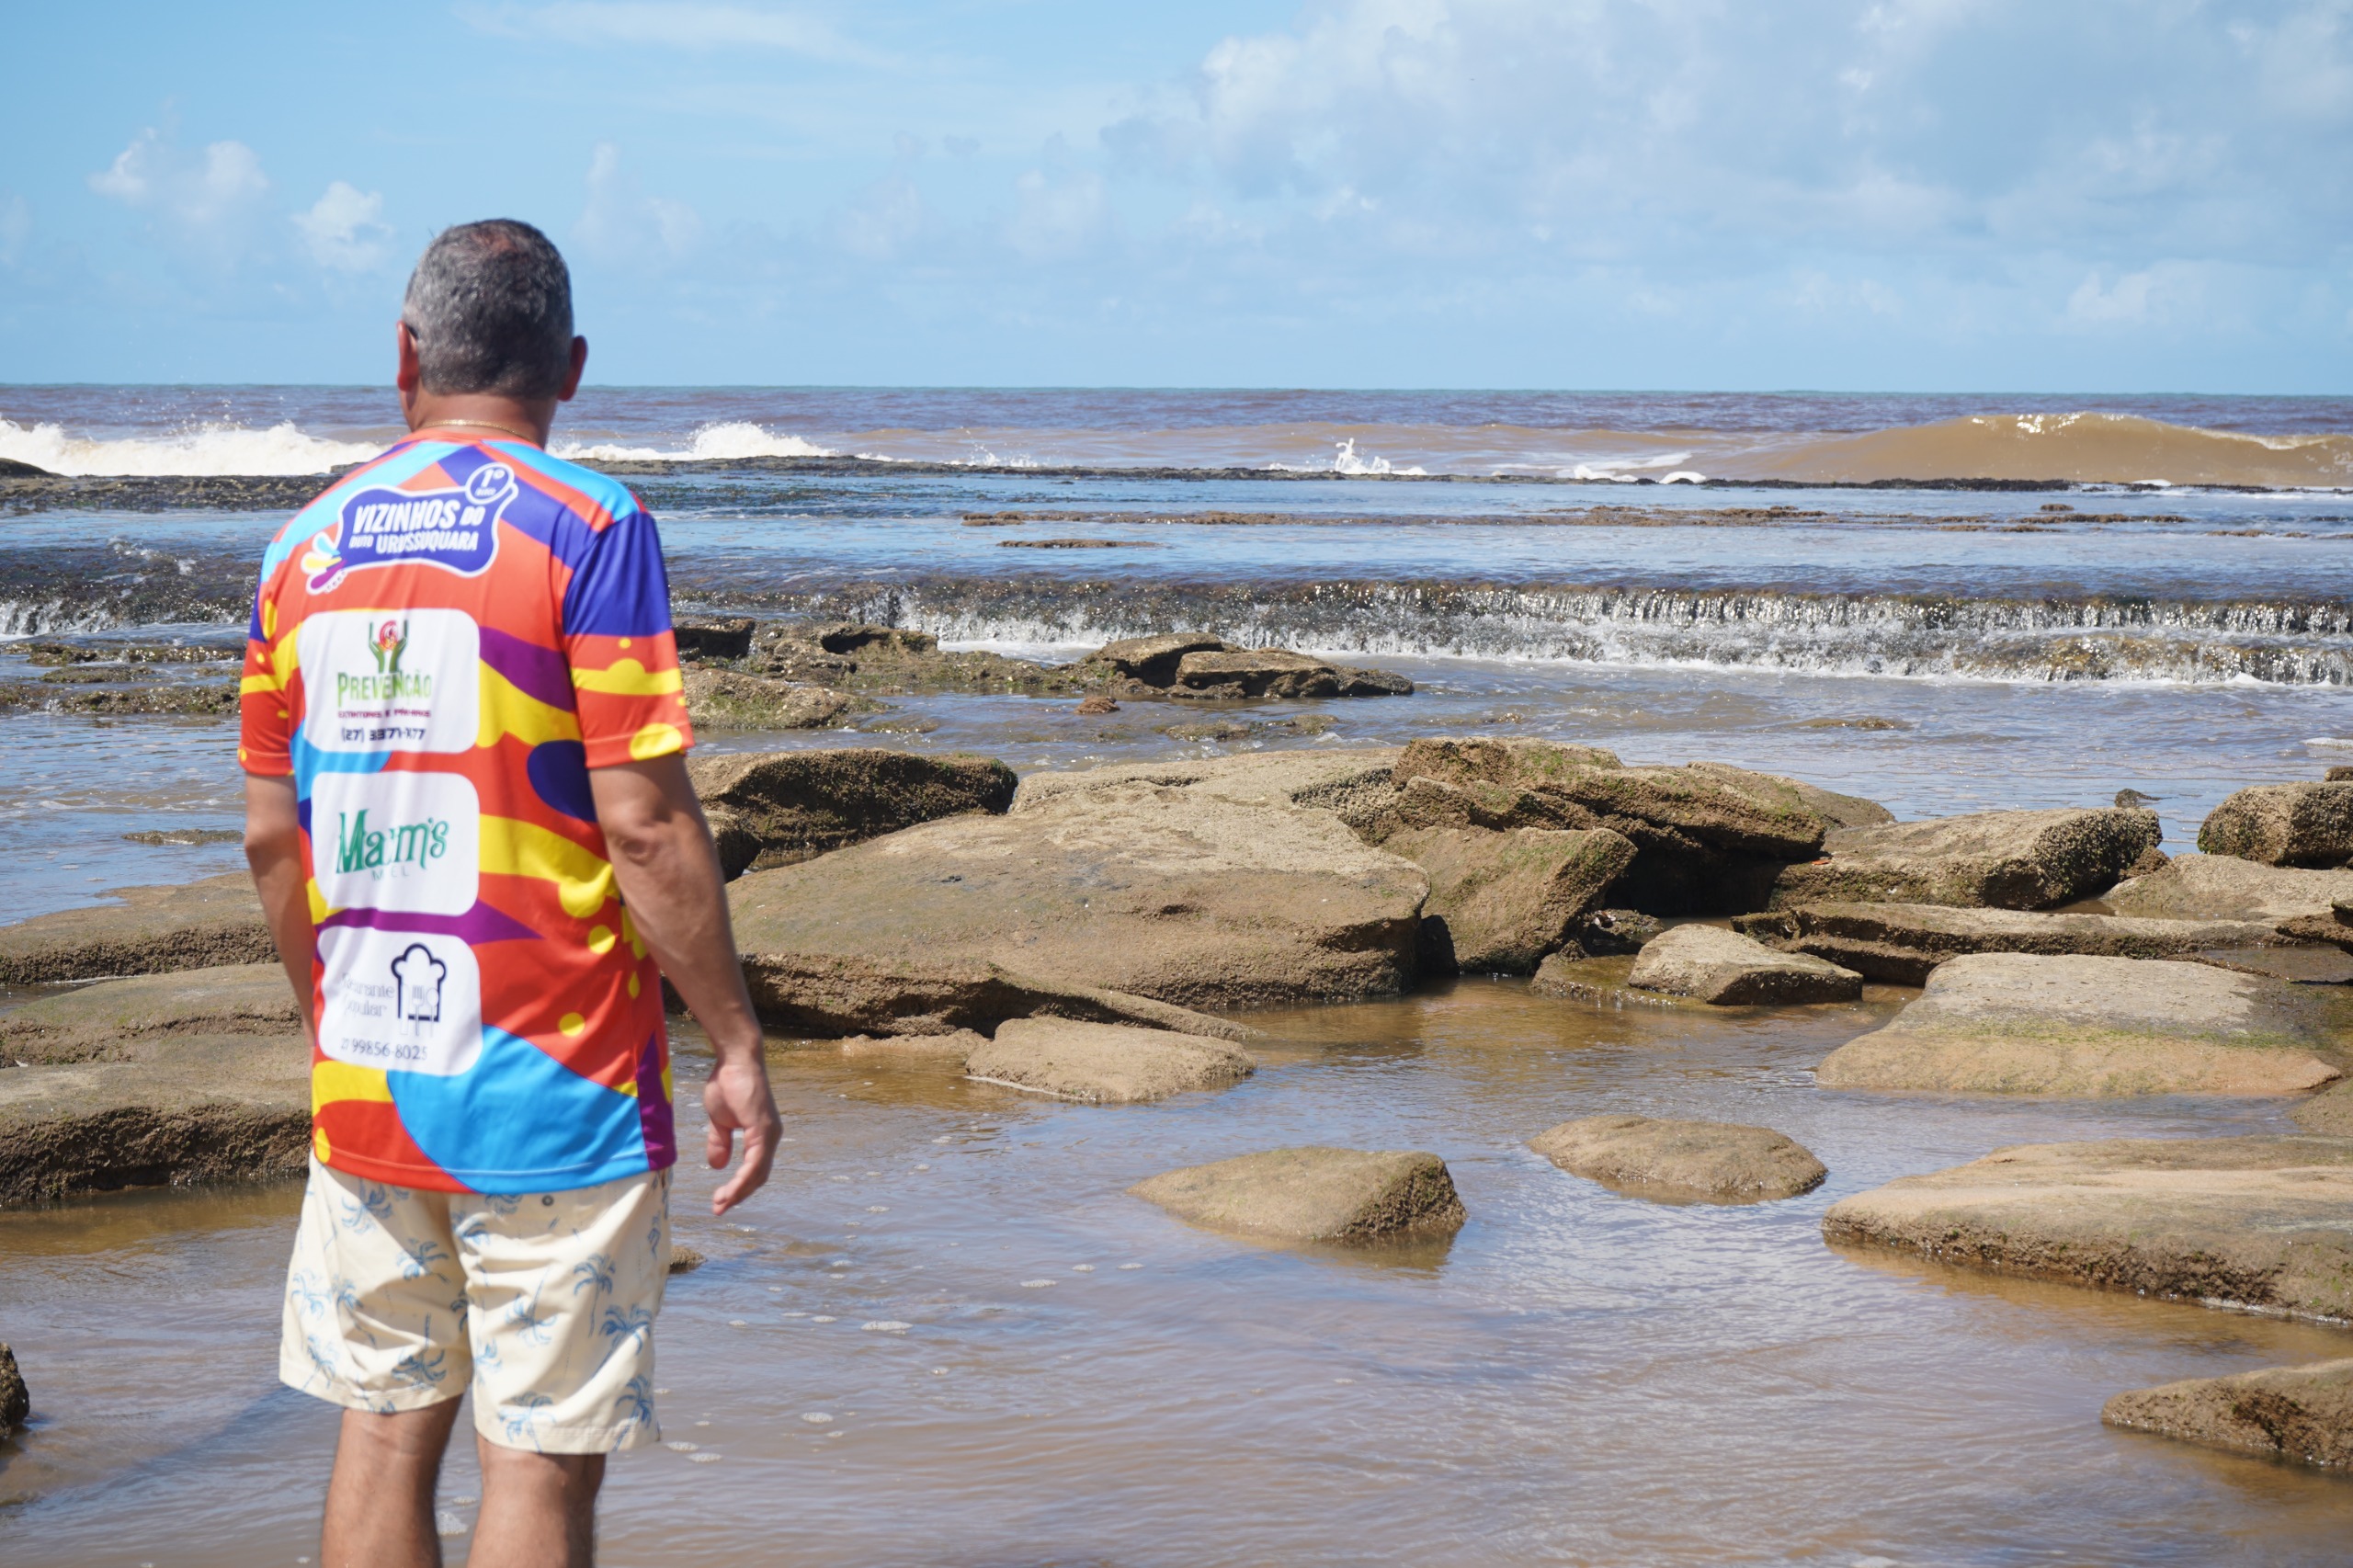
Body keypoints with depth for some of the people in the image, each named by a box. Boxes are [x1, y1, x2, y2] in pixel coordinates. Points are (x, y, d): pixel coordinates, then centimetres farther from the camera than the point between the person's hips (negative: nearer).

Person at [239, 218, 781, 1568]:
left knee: (387, 1429, 13)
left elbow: (272, 837, 10)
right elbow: (644, 824, -15)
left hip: (363, 1087, 5)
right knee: (543, 1459, 1)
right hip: (553, 1090, -5)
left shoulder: (308, 544, 7)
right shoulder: (589, 530, -10)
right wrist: (738, 1046, -8)